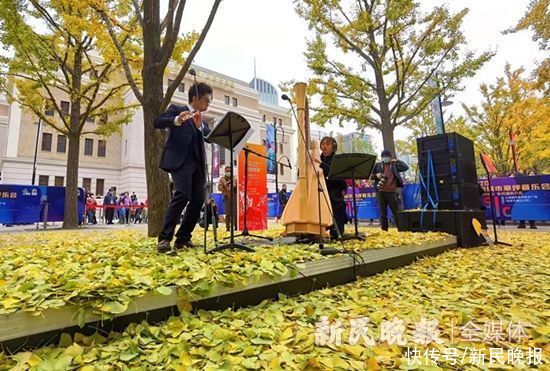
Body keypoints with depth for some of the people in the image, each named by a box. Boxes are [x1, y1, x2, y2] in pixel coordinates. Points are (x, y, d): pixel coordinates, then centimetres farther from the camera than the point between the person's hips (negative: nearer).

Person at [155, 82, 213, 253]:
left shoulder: (202, 121, 26)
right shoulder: (176, 109, 11)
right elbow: (157, 122, -5)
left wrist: (200, 126, -9)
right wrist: (177, 120, -22)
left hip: (197, 162, 6)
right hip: (180, 160, -6)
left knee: (198, 199, -2)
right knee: (182, 195, -22)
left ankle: (183, 238, 8)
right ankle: (164, 238, -15)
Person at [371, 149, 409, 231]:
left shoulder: (394, 165, 10)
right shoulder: (377, 165, 11)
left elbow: (406, 167, 1)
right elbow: (370, 175, 12)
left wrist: (397, 161, 2)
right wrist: (376, 175, -7)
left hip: (392, 191, -1)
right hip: (380, 192, 1)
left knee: (396, 212, 4)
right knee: (382, 213, 5)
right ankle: (384, 230, 12)